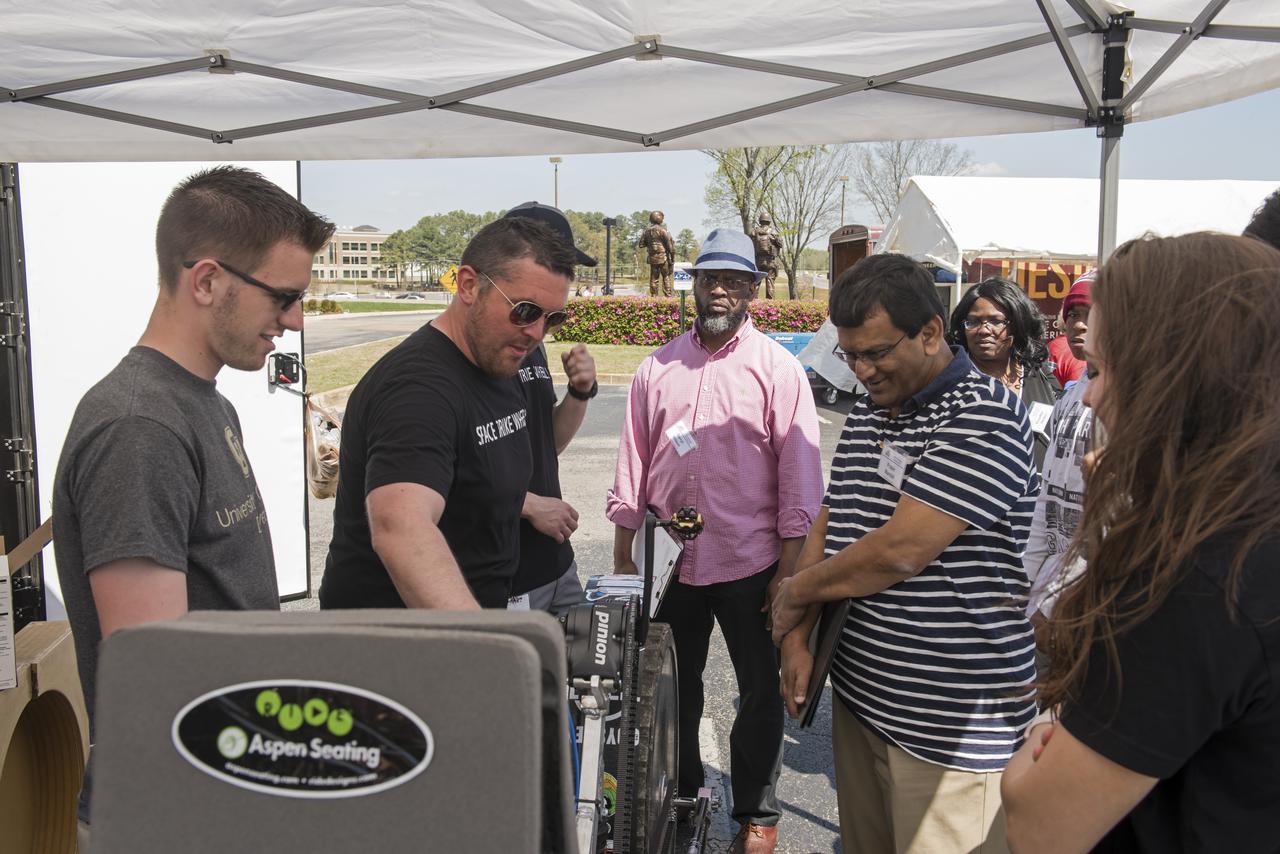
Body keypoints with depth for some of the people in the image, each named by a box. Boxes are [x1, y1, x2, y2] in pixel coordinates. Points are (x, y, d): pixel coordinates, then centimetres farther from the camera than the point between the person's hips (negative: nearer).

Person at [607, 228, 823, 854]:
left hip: (751, 563, -3)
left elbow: (799, 474, -6)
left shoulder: (778, 368, -4)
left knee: (761, 691, 11)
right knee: (671, 687, 17)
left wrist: (790, 567, -9)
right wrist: (623, 556, 8)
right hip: (670, 561, 3)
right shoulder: (658, 368, 5)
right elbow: (633, 464, 8)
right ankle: (677, 800, 38)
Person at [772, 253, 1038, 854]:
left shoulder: (983, 418, -16)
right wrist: (797, 637, 3)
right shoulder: (864, 416, 11)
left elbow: (899, 550, -22)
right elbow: (830, 526, 15)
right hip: (858, 695, 8)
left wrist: (795, 591, -7)